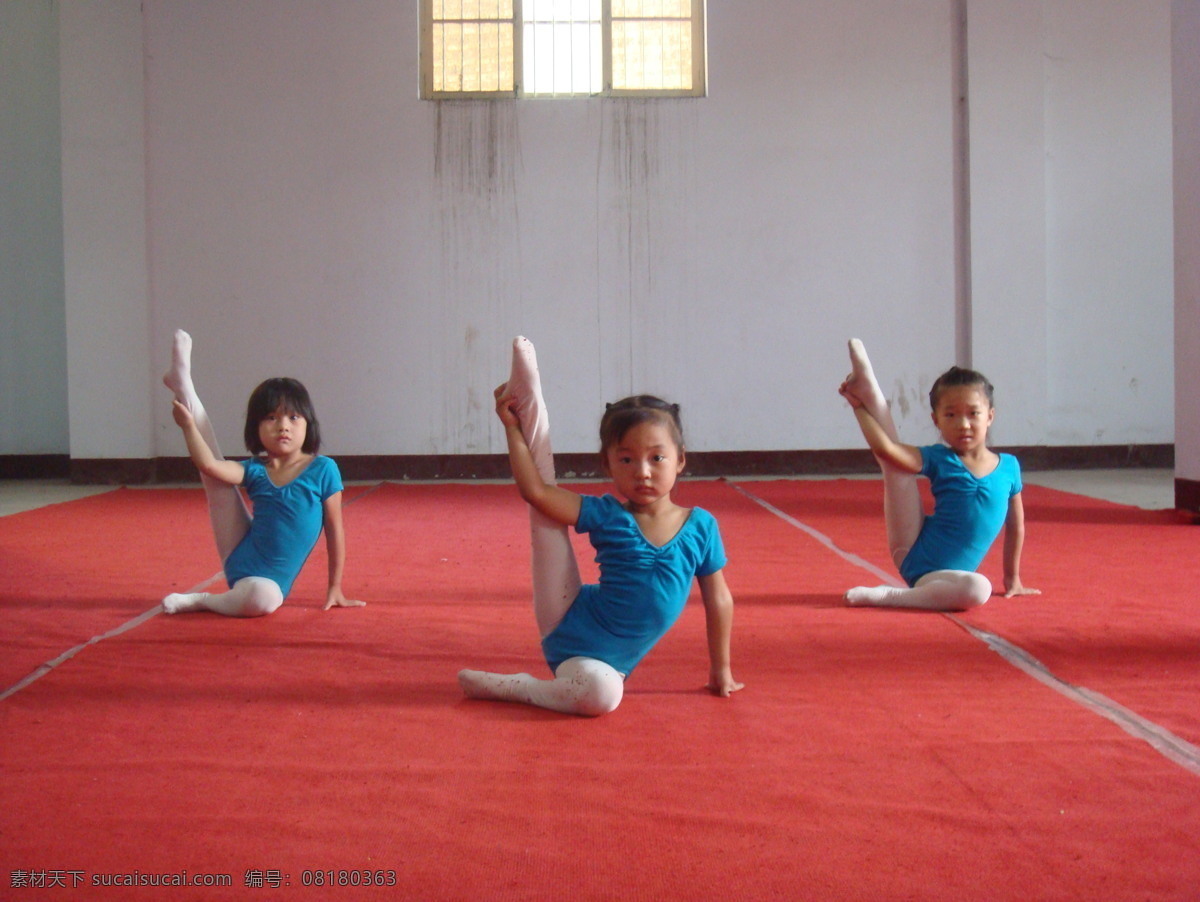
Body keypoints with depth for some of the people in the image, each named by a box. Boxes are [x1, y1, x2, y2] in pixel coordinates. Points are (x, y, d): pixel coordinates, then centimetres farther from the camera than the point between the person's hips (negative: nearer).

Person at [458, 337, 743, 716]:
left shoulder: (700, 526, -6)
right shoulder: (608, 516, -6)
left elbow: (718, 600, 5)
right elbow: (535, 490, -13)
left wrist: (720, 671, 9)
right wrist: (511, 425, -11)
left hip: (600, 661, -1)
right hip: (568, 624, 1)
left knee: (604, 692, -37)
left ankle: (508, 688, -16)